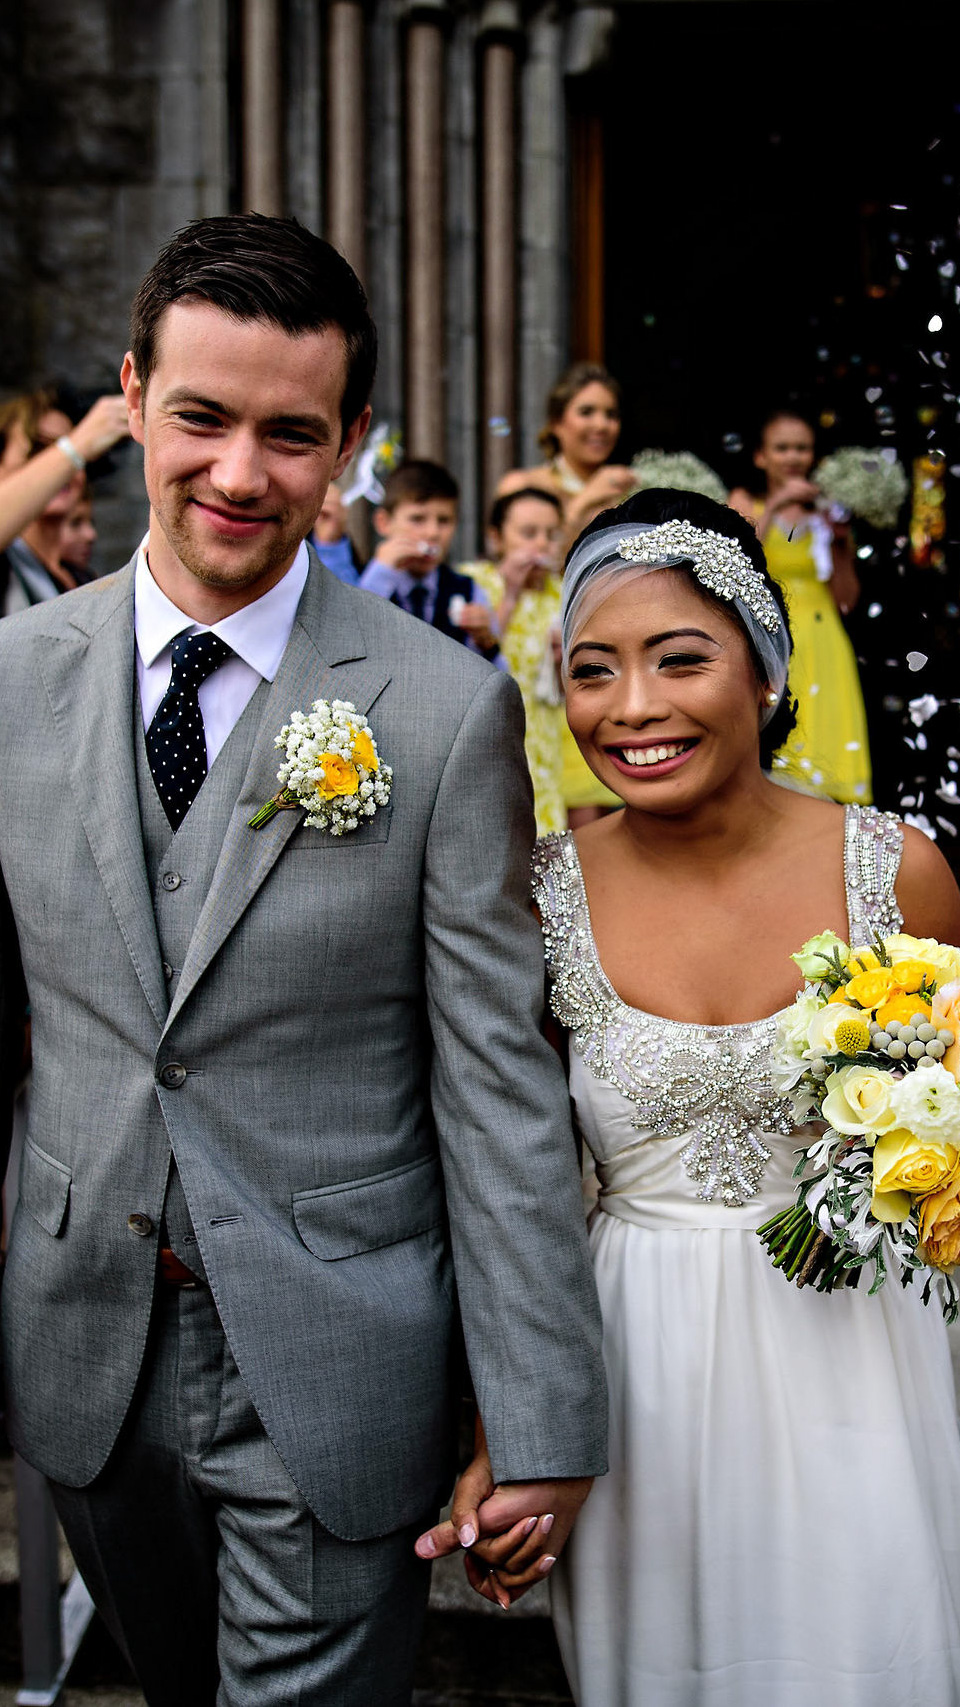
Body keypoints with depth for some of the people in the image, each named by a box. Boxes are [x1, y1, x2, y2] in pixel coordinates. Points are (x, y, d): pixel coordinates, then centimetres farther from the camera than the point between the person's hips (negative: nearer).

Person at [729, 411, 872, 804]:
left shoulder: (825, 513, 11)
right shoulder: (745, 503, 8)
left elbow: (847, 600, 10)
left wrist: (839, 543, -3)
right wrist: (773, 506, -12)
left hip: (822, 647, 2)